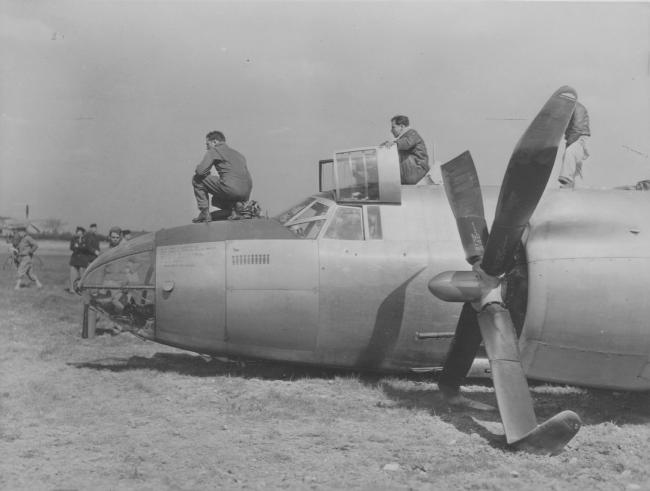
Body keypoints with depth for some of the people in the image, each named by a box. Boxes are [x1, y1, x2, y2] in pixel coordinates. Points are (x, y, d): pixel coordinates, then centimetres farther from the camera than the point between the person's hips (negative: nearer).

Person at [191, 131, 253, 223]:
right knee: (216, 199, 36)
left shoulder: (213, 151, 7)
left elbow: (201, 171, -3)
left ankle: (205, 213, 7)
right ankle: (235, 207, 6)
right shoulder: (237, 153, 29)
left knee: (197, 179, 12)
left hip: (230, 189, -8)